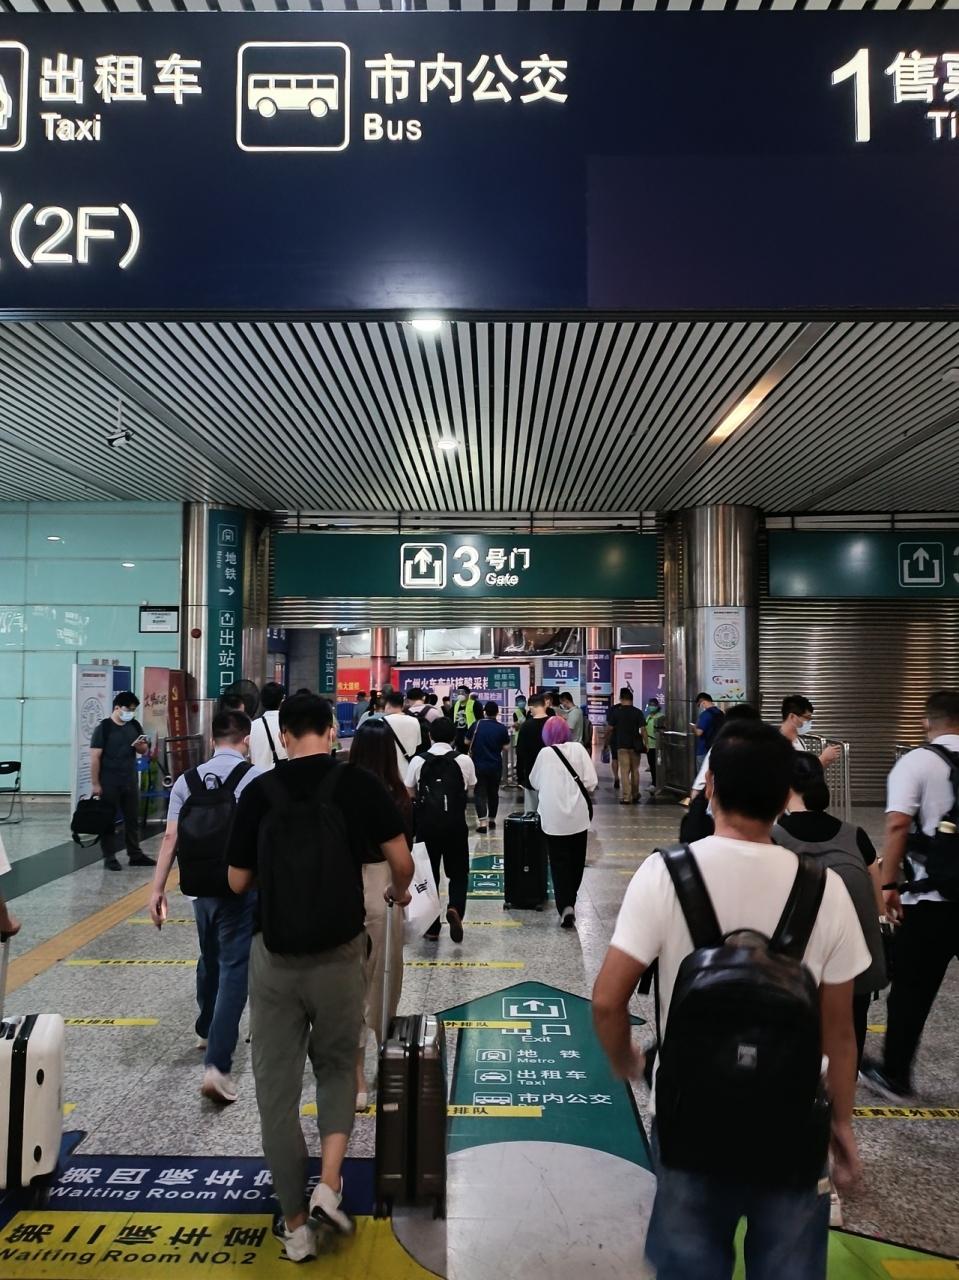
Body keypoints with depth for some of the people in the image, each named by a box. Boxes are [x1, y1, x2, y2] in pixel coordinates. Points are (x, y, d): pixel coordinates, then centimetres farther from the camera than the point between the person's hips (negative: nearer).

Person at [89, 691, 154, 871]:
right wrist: (95, 784, -14)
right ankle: (109, 857, 11)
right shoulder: (103, 728, -10)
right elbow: (95, 757, -11)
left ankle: (135, 855, 20)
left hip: (131, 782, 6)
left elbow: (145, 751, 14)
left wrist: (141, 745, -10)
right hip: (109, 784, -5)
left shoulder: (135, 726, 6)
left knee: (133, 819, 11)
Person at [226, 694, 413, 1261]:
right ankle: (329, 1184, 10)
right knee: (337, 1065, 24)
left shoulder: (259, 791, -3)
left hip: (275, 955, 0)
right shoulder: (360, 783, -6)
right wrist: (400, 893, 17)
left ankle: (295, 1224, 24)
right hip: (340, 953, 0)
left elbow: (238, 882, 4)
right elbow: (402, 862, -4)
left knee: (277, 1087, 14)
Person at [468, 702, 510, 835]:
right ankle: (492, 820, 27)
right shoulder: (502, 728, -7)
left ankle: (482, 823, -12)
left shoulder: (476, 725, -7)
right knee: (493, 793, 16)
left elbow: (467, 741, 4)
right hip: (495, 766, 1)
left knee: (480, 793, 0)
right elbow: (505, 747, -2)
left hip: (479, 765, -1)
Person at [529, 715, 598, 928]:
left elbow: (534, 783, 7)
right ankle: (570, 899, 29)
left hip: (553, 817, -1)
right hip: (578, 815, 1)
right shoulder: (578, 749, -3)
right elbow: (591, 781, -5)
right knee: (576, 860, 18)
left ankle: (565, 905, -9)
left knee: (559, 862, 4)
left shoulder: (545, 753, -4)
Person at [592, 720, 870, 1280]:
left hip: (690, 1116, -1)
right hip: (792, 1121, 1)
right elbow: (839, 1030, -4)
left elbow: (607, 1000, -16)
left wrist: (623, 1061, 4)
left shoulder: (664, 874, -17)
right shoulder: (824, 888, -12)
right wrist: (843, 1122, 12)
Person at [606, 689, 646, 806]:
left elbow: (610, 727, 0)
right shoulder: (638, 712, -3)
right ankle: (635, 795, 25)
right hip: (635, 745, 2)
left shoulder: (616, 712, -6)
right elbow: (643, 729, -6)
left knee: (625, 771, -1)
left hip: (622, 745, -2)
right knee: (635, 770, 15)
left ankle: (626, 797, -8)